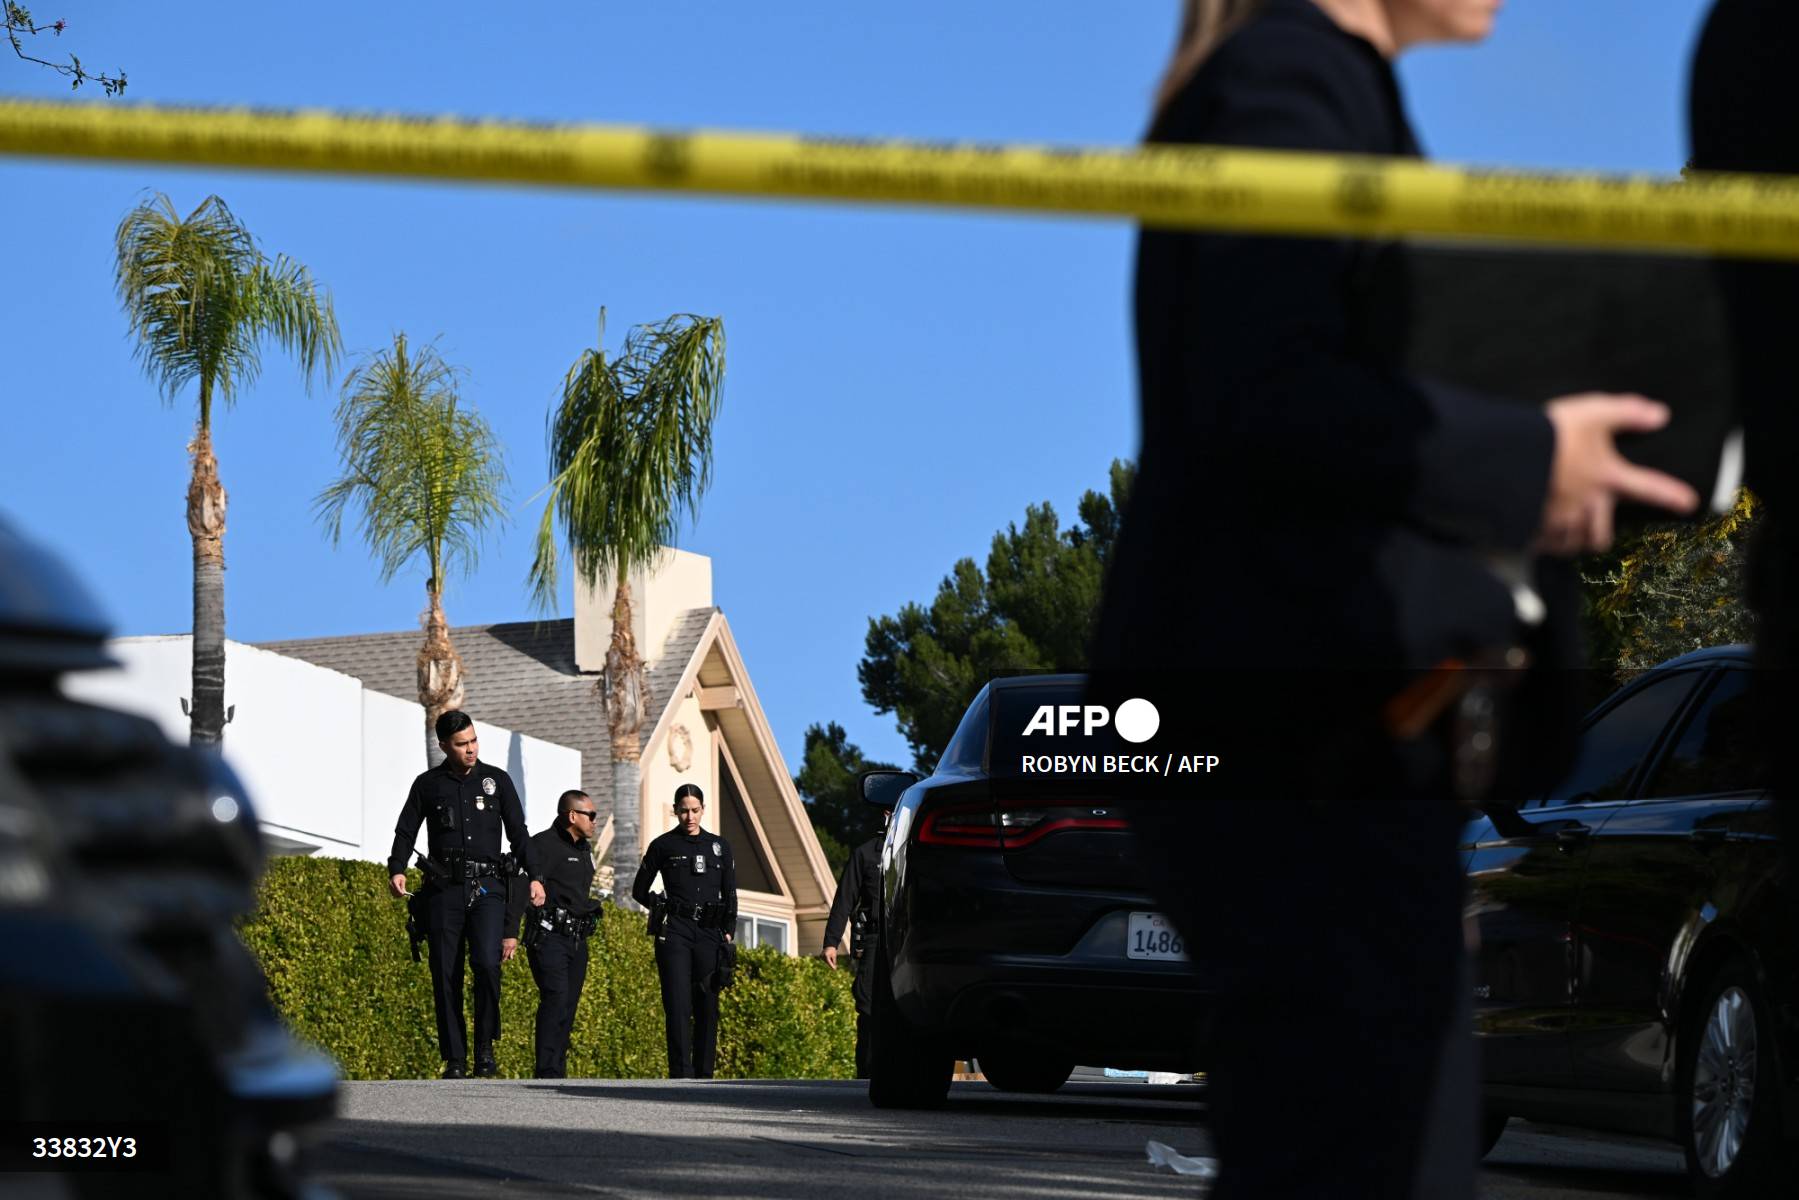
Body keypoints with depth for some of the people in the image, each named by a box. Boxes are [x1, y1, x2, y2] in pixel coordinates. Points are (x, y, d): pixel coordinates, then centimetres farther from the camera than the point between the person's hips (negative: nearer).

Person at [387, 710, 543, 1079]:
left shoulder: (497, 780, 10)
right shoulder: (428, 785, 9)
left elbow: (518, 833, 12)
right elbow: (405, 832, 10)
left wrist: (533, 876, 1)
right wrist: (397, 869, -7)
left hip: (486, 886, -1)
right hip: (444, 889, 1)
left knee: (487, 962, -20)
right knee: (446, 976, -2)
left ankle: (485, 1046, -7)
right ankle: (455, 1060, 2)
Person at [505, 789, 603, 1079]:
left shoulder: (583, 849, 19)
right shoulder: (543, 845, -9)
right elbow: (520, 887, -19)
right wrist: (511, 932, -26)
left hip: (577, 941, 9)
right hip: (549, 936, -9)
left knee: (568, 1007, 7)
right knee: (555, 998, -19)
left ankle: (558, 1070, 11)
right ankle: (548, 1073, -24)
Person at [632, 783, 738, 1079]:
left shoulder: (719, 847, 13)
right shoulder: (663, 846, 6)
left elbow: (730, 895, 14)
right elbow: (639, 891, 13)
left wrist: (728, 933, 6)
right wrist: (663, 907, 4)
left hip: (709, 933, 3)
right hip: (675, 932, -3)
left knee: (707, 1006, 1)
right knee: (679, 1004, -12)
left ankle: (704, 1074, 6)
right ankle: (681, 1073, -18)